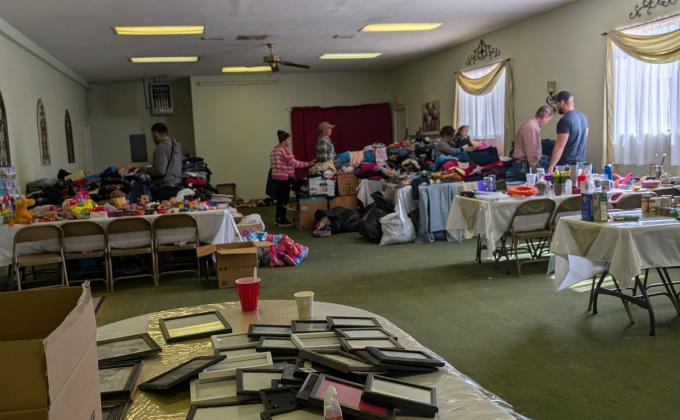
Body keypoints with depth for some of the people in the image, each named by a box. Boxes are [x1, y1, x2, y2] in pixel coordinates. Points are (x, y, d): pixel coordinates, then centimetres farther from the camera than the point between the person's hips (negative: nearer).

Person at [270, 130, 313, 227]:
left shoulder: (274, 150, 14)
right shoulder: (284, 150, -15)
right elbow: (294, 163, -17)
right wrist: (308, 164, -13)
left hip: (276, 177, 9)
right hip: (284, 178, -9)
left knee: (279, 198, 15)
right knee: (284, 198, -3)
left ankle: (278, 219, 21)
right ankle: (282, 221, 1)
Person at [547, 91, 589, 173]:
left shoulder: (565, 121, -16)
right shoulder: (583, 116, 11)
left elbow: (560, 147, -21)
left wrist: (551, 167, -20)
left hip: (567, 164, -8)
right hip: (581, 162, 9)